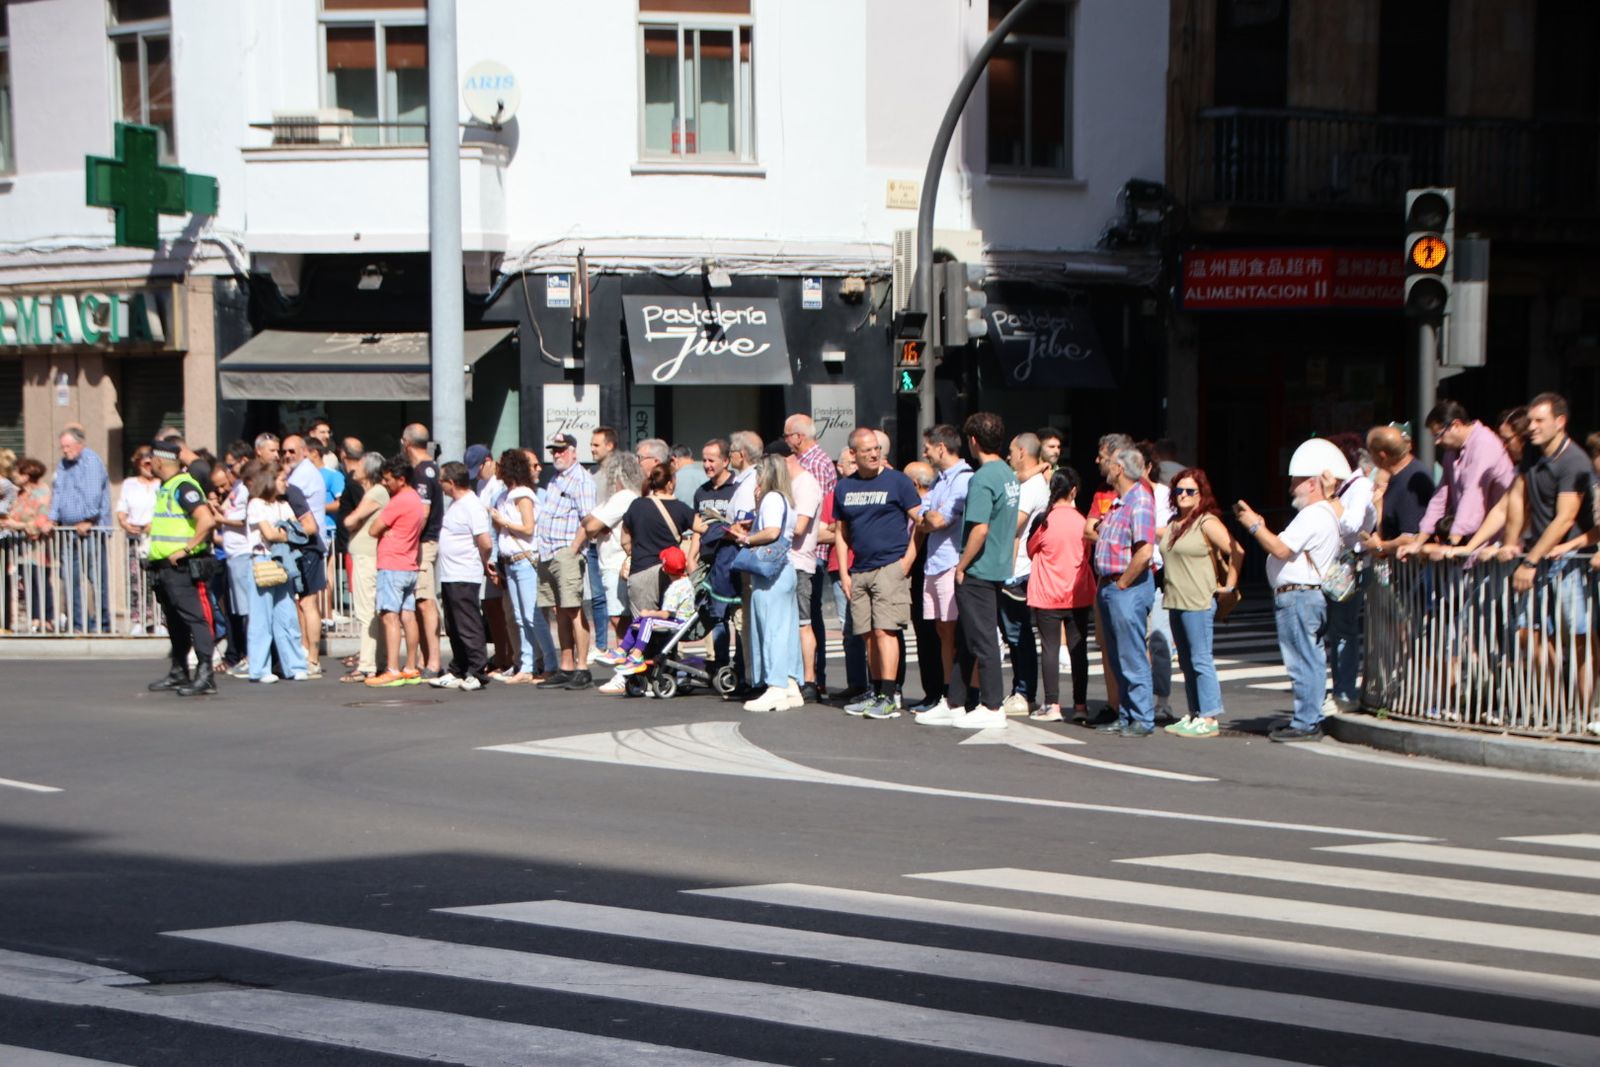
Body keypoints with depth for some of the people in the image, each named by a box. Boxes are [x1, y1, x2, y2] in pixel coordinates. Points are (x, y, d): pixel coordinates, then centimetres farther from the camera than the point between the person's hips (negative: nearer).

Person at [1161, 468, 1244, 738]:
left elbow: (1236, 551, -17)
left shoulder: (1207, 522, -9)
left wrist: (1229, 585, -11)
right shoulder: (1175, 523, 16)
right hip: (1176, 602, 9)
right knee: (1186, 662, 12)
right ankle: (1195, 715, 18)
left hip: (1199, 603, -9)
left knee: (1201, 660, -9)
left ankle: (1209, 718, -7)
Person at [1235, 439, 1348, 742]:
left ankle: (1306, 723, -7)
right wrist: (1258, 524, 14)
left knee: (1303, 662, -8)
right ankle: (1310, 718, 16)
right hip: (1310, 595, 11)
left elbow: (1281, 549, -19)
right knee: (1310, 661, 12)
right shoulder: (1329, 514, 19)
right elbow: (1286, 547, 18)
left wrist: (1255, 526, -9)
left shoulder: (1313, 515, -15)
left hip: (1298, 597, -11)